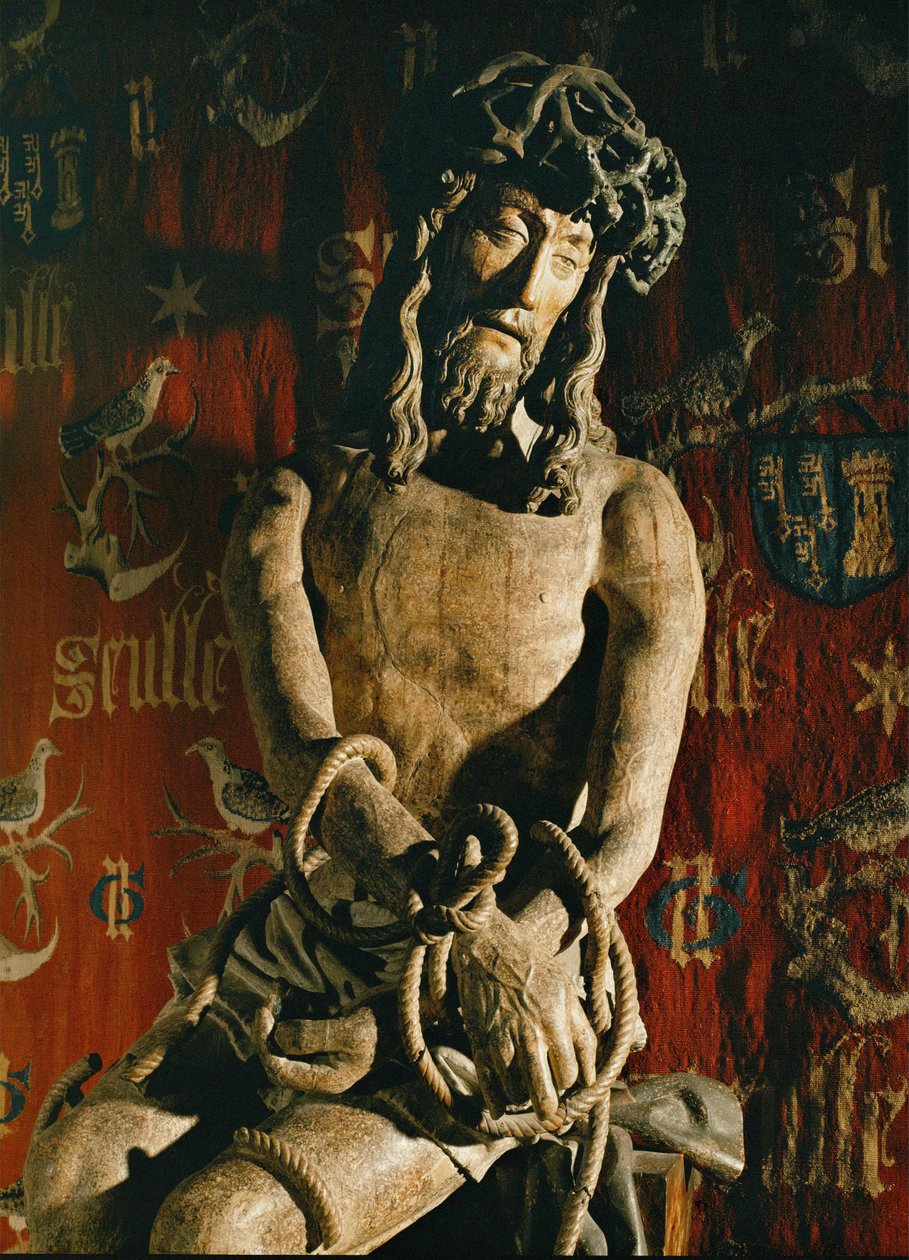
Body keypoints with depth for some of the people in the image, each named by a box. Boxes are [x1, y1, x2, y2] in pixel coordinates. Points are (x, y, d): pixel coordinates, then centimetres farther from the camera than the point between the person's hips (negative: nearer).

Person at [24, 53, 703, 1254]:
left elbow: (622, 830, -11)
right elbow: (305, 758, -13)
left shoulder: (626, 512, -5)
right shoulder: (300, 503, 2)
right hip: (307, 961, 3)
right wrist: (474, 934, -29)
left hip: (506, 996, -3)